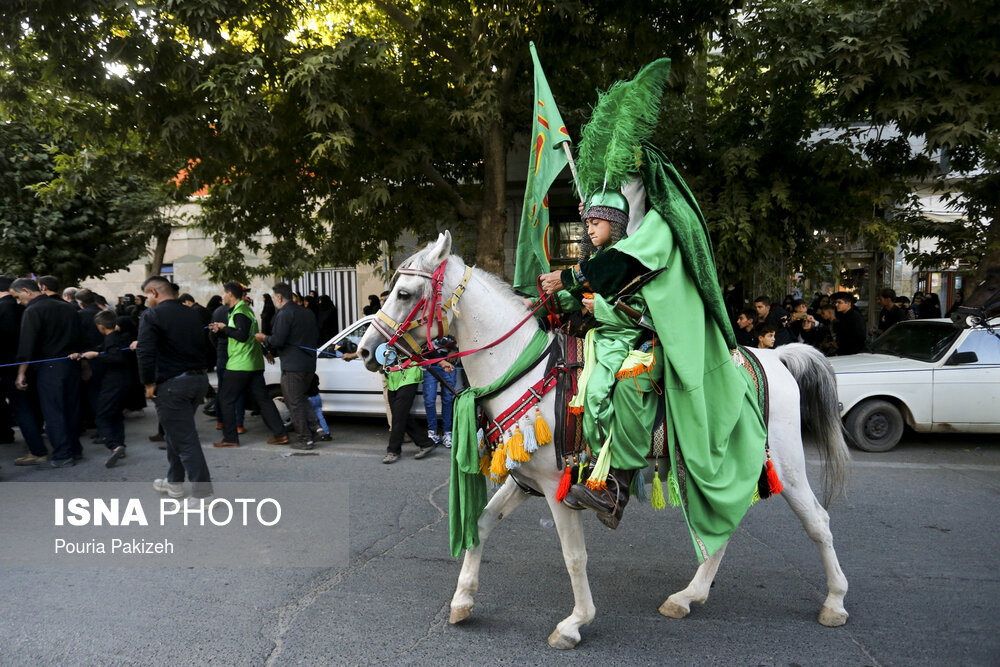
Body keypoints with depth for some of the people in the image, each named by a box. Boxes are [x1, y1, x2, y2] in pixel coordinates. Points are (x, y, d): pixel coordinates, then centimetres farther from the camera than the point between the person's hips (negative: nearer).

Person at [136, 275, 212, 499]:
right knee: (177, 432, 23)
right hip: (199, 378, 7)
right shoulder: (192, 314, 12)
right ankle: (174, 482, 35)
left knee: (185, 440, -3)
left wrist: (149, 383, -9)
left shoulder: (152, 315, -9)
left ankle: (201, 494, -2)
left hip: (171, 384, -7)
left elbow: (145, 352, -18)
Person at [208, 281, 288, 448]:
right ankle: (280, 434, 5)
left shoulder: (240, 312, -13)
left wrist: (224, 328, -13)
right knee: (262, 399, 8)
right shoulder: (246, 309, 19)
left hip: (240, 365, -9)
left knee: (226, 399, 2)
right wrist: (220, 331, 11)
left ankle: (230, 439, 5)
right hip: (255, 364, 9)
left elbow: (242, 335, -25)